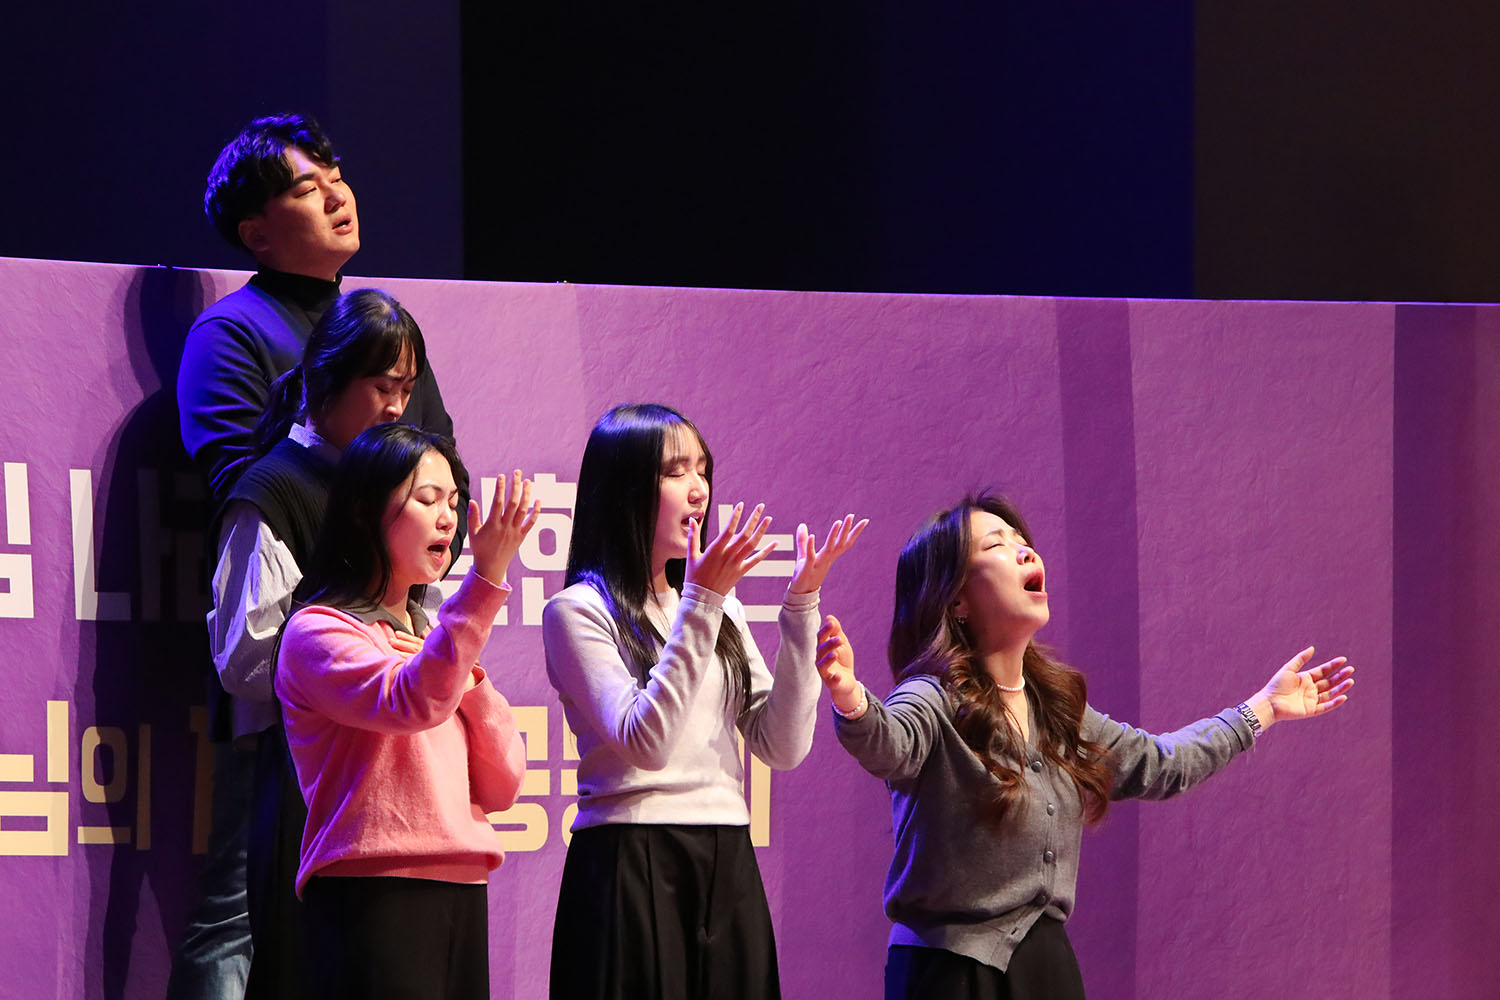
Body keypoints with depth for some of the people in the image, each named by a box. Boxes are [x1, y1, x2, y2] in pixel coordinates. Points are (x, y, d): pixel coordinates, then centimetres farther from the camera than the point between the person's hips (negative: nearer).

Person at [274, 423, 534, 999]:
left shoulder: (427, 635, 22)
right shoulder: (317, 632, -3)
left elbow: (500, 788, 15)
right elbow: (413, 703, -23)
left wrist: (467, 678, 0)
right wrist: (487, 579, -28)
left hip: (459, 893, 7)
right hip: (371, 898, -7)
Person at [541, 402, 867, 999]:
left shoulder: (722, 610, 16)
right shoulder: (578, 611, -3)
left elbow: (783, 747, 6)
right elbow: (645, 742, -16)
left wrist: (801, 608, 0)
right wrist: (700, 604, -16)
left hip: (726, 866, 6)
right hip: (629, 865, -6)